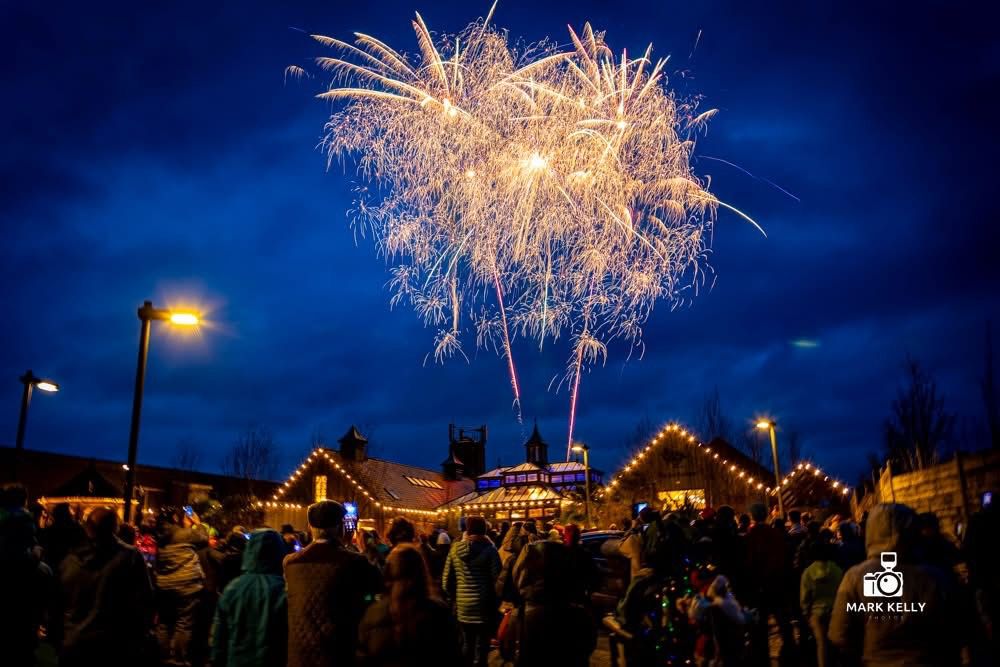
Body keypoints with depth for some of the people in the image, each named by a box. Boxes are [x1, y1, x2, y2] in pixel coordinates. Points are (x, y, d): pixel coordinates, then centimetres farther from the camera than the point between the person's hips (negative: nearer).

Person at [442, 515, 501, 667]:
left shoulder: (455, 549, 1)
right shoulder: (489, 549, -10)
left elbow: (447, 580, 6)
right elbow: (497, 579, -13)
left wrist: (453, 598, 21)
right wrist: (496, 602, 4)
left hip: (462, 606, 4)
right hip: (483, 606, -4)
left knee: (466, 644, 17)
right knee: (481, 646, 4)